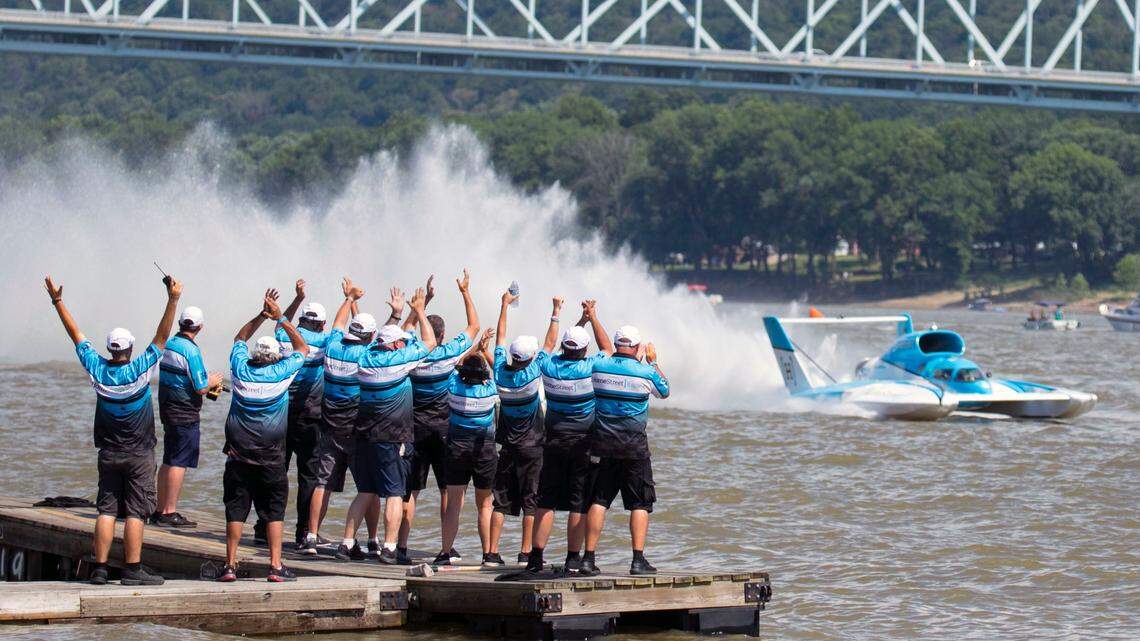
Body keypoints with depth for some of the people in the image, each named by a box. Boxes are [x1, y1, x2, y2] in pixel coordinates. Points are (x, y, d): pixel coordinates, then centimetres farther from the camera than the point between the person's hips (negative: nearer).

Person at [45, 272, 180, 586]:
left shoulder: (97, 369, -6)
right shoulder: (140, 369, -14)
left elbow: (76, 334, 3)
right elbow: (162, 336, -13)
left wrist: (58, 301, 11)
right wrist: (173, 299, -14)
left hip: (108, 453, 3)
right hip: (139, 454, -3)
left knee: (106, 510, 6)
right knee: (135, 512, -3)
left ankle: (99, 568, 2)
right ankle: (132, 569, -5)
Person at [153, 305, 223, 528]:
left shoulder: (169, 345, 9)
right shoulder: (191, 351, -17)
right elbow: (200, 388, -18)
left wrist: (208, 384, 16)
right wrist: (212, 382, 3)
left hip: (167, 409, 8)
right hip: (185, 414, -8)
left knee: (168, 461, 15)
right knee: (179, 462, -5)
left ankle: (161, 510, 19)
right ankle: (170, 512, -5)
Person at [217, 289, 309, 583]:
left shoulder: (240, 370, -1)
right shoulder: (280, 373, -7)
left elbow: (239, 338, 18)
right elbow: (302, 347, 9)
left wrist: (262, 315, 13)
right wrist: (279, 318, 8)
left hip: (238, 453, 2)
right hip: (270, 456, -2)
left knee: (236, 509, 5)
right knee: (274, 509, 5)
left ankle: (230, 564, 3)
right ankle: (276, 565, 0)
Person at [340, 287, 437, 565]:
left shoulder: (366, 358, 5)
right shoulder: (400, 360, -11)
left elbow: (383, 340, 28)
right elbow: (429, 342, 2)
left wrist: (396, 314, 36)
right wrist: (419, 312, 14)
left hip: (364, 436, 6)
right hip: (393, 438, -6)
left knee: (365, 492, 15)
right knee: (395, 494, -3)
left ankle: (347, 542, 13)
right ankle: (389, 549, -9)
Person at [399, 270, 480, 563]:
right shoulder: (450, 352, -8)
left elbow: (407, 326, 18)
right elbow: (474, 325, 6)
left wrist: (425, 299, 20)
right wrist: (465, 292, 15)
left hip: (416, 427, 1)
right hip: (444, 427, -1)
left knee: (410, 490, 2)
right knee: (447, 489, 4)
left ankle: (402, 545, -4)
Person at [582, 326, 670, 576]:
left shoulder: (598, 367, -2)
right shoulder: (644, 373, -8)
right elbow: (665, 391, 12)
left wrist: (635, 360, 30)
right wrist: (652, 361, 23)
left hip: (602, 443, 3)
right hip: (634, 447, -3)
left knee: (598, 500, 7)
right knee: (640, 503, 4)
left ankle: (589, 557, 2)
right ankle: (638, 560, -3)